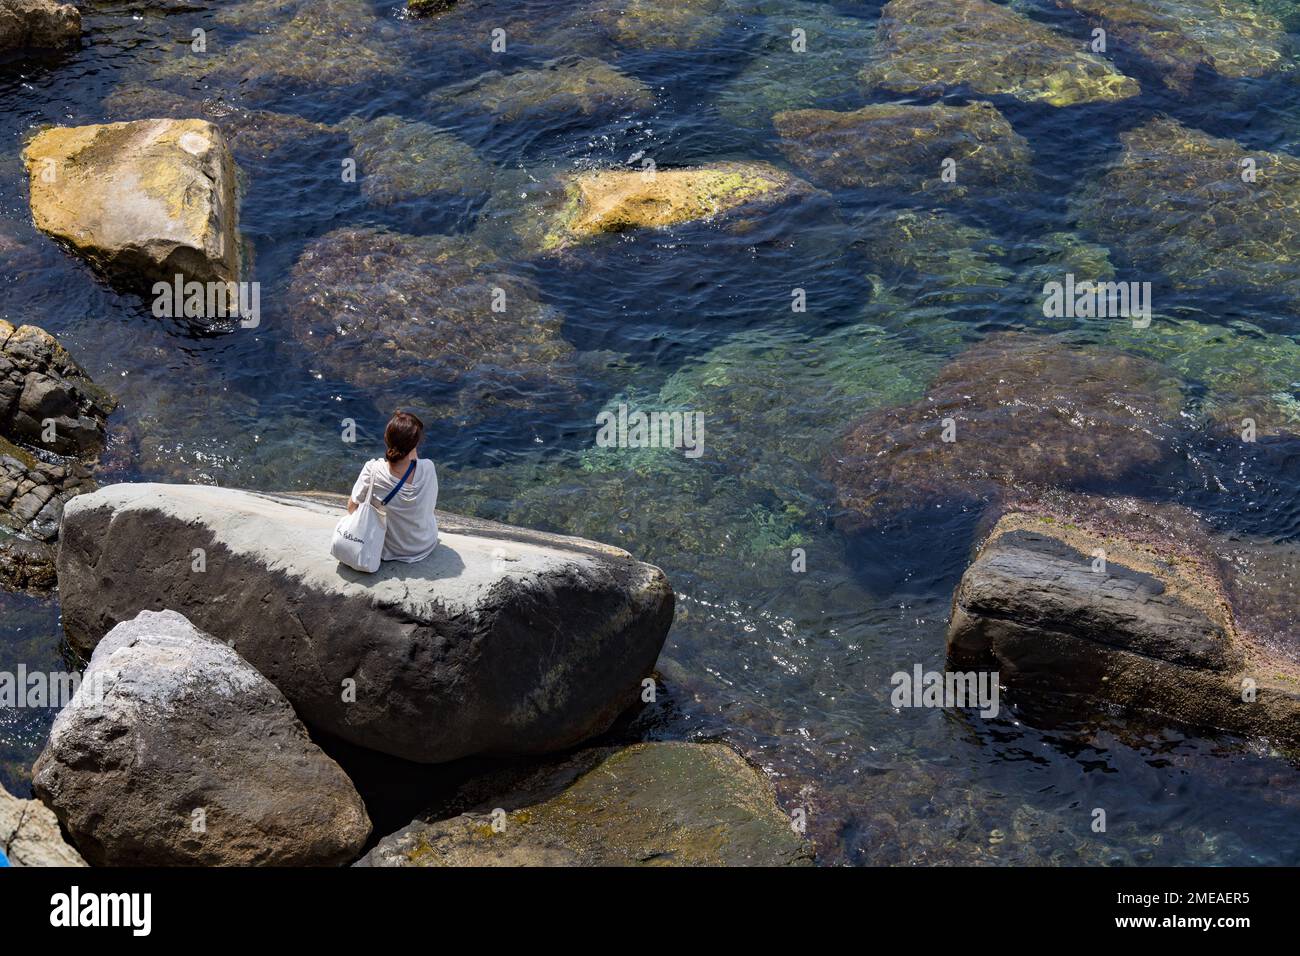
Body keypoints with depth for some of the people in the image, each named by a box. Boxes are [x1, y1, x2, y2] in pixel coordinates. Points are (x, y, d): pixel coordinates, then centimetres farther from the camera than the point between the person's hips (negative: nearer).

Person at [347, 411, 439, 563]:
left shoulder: (372, 470, -28)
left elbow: (352, 508, -11)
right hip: (425, 547, 1)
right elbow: (432, 504, -6)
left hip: (389, 551, -1)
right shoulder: (428, 469, -27)